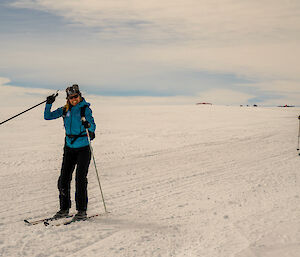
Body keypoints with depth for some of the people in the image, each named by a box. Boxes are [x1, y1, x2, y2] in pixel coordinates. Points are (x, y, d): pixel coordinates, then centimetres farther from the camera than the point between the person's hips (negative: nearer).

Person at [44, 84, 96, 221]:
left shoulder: (85, 109, -5)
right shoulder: (65, 110, 7)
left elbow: (92, 125, -15)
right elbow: (47, 116, 9)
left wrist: (89, 126, -36)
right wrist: (49, 103, -5)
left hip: (83, 148, -4)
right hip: (69, 148, 5)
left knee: (80, 179, -7)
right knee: (64, 178, 3)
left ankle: (82, 211, 4)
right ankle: (64, 209, 18)